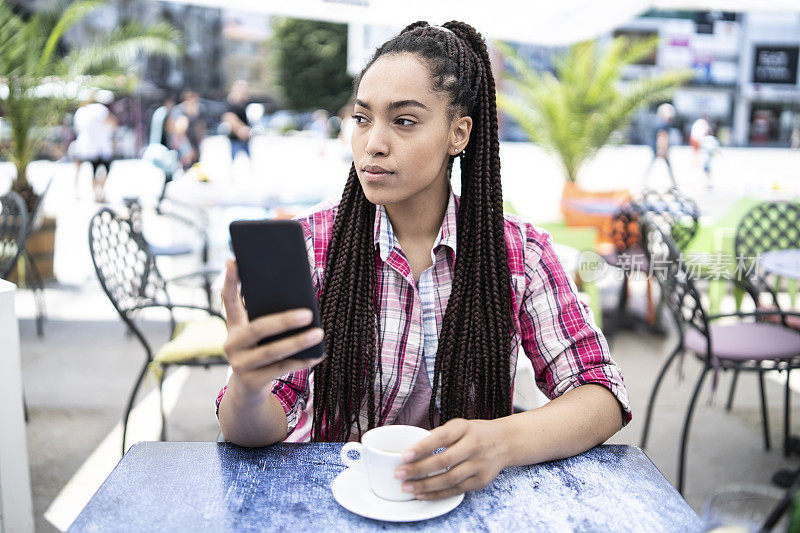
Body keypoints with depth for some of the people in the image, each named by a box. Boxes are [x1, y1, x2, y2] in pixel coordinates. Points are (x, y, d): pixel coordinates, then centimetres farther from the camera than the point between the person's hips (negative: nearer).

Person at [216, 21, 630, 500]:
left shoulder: (520, 253, -7)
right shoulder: (312, 244, -8)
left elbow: (601, 396, -10)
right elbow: (258, 429, -13)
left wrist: (503, 442, -29)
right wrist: (247, 390, -37)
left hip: (464, 497, 3)